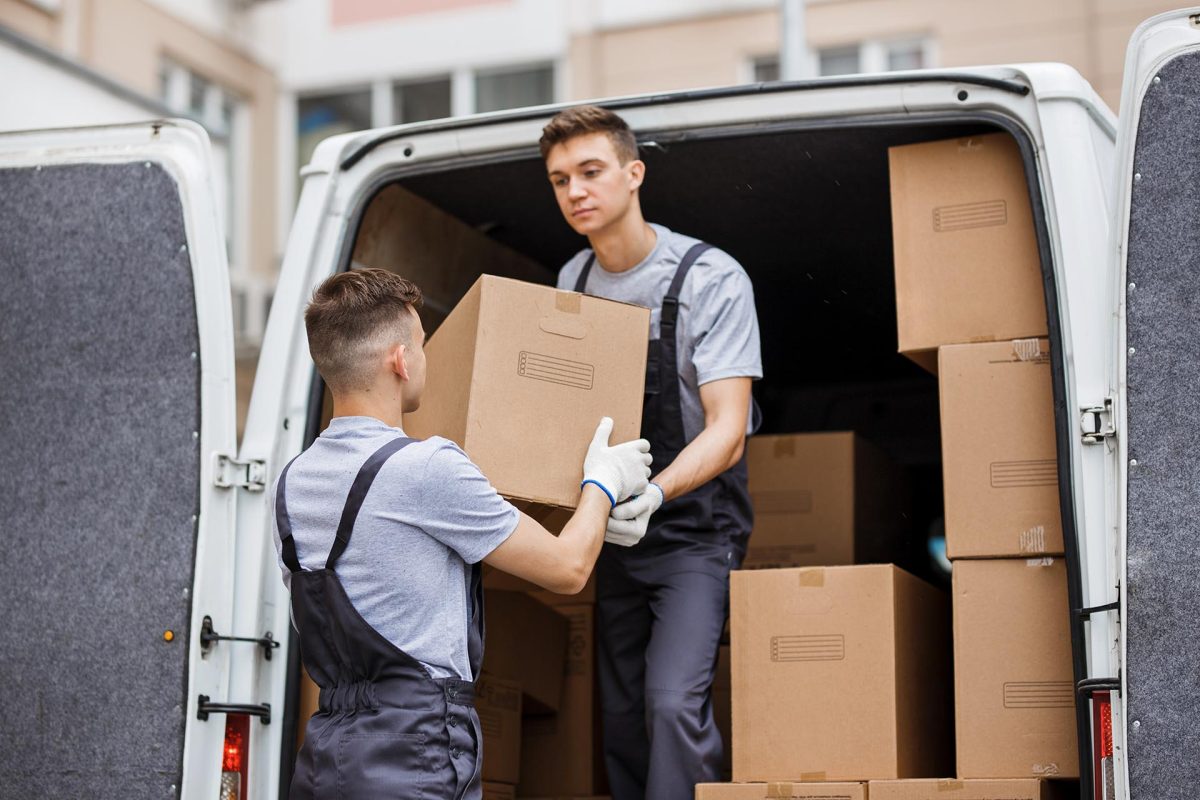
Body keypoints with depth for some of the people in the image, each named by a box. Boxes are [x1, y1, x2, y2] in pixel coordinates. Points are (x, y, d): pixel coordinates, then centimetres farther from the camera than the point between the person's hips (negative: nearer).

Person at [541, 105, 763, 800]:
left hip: (695, 527, -6)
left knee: (674, 702, -21)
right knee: (622, 717, 8)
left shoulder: (712, 279, -16)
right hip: (615, 532, 6)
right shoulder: (572, 283, 4)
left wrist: (652, 494, -38)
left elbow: (726, 431, -21)